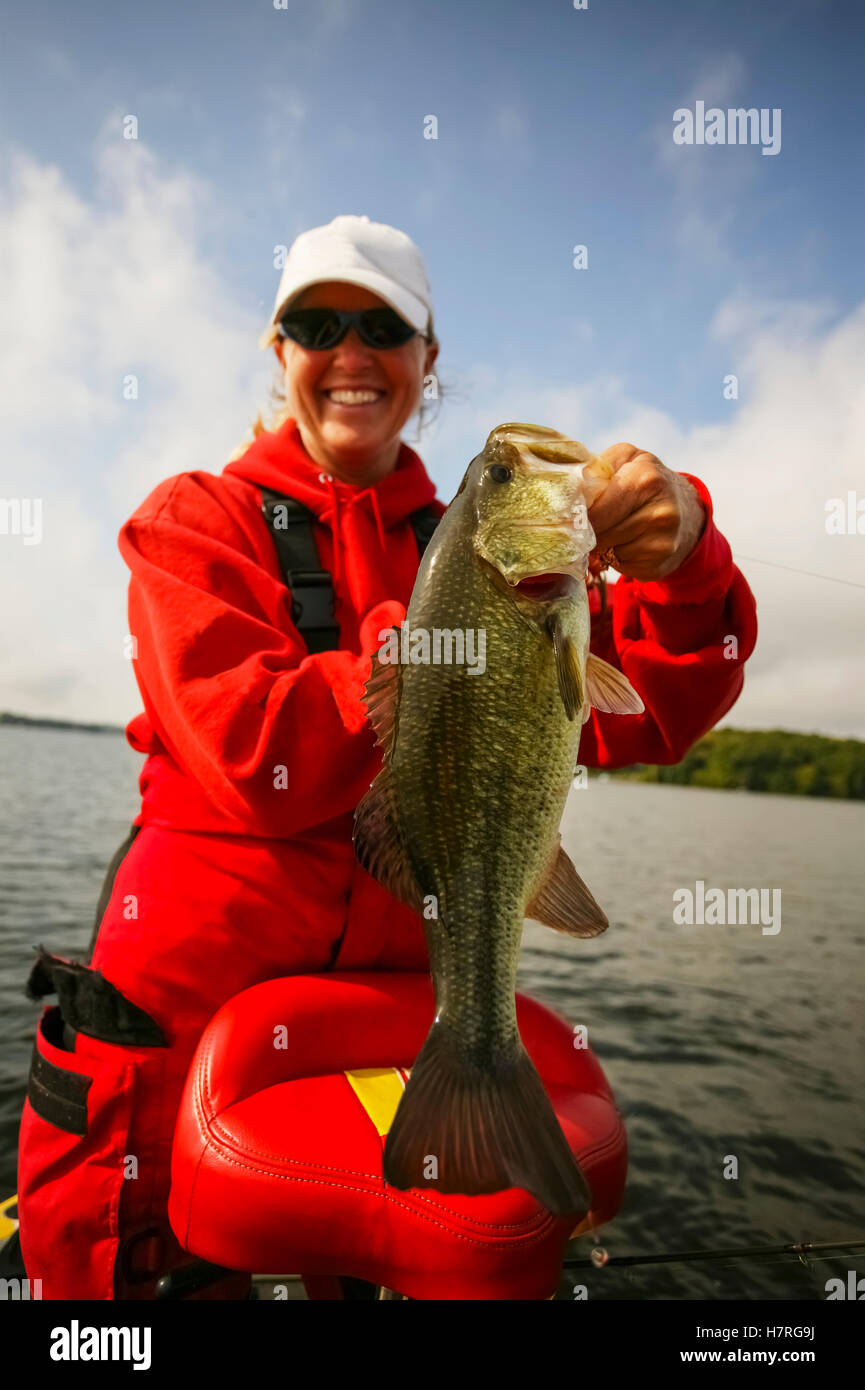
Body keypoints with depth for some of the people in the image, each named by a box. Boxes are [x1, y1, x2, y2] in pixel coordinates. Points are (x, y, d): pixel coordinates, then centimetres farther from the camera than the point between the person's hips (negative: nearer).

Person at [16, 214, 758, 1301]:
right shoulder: (198, 518, 1)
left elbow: (639, 715, -3)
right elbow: (254, 757, -16)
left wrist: (682, 558, -21)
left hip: (410, 974, 3)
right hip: (196, 978, -2)